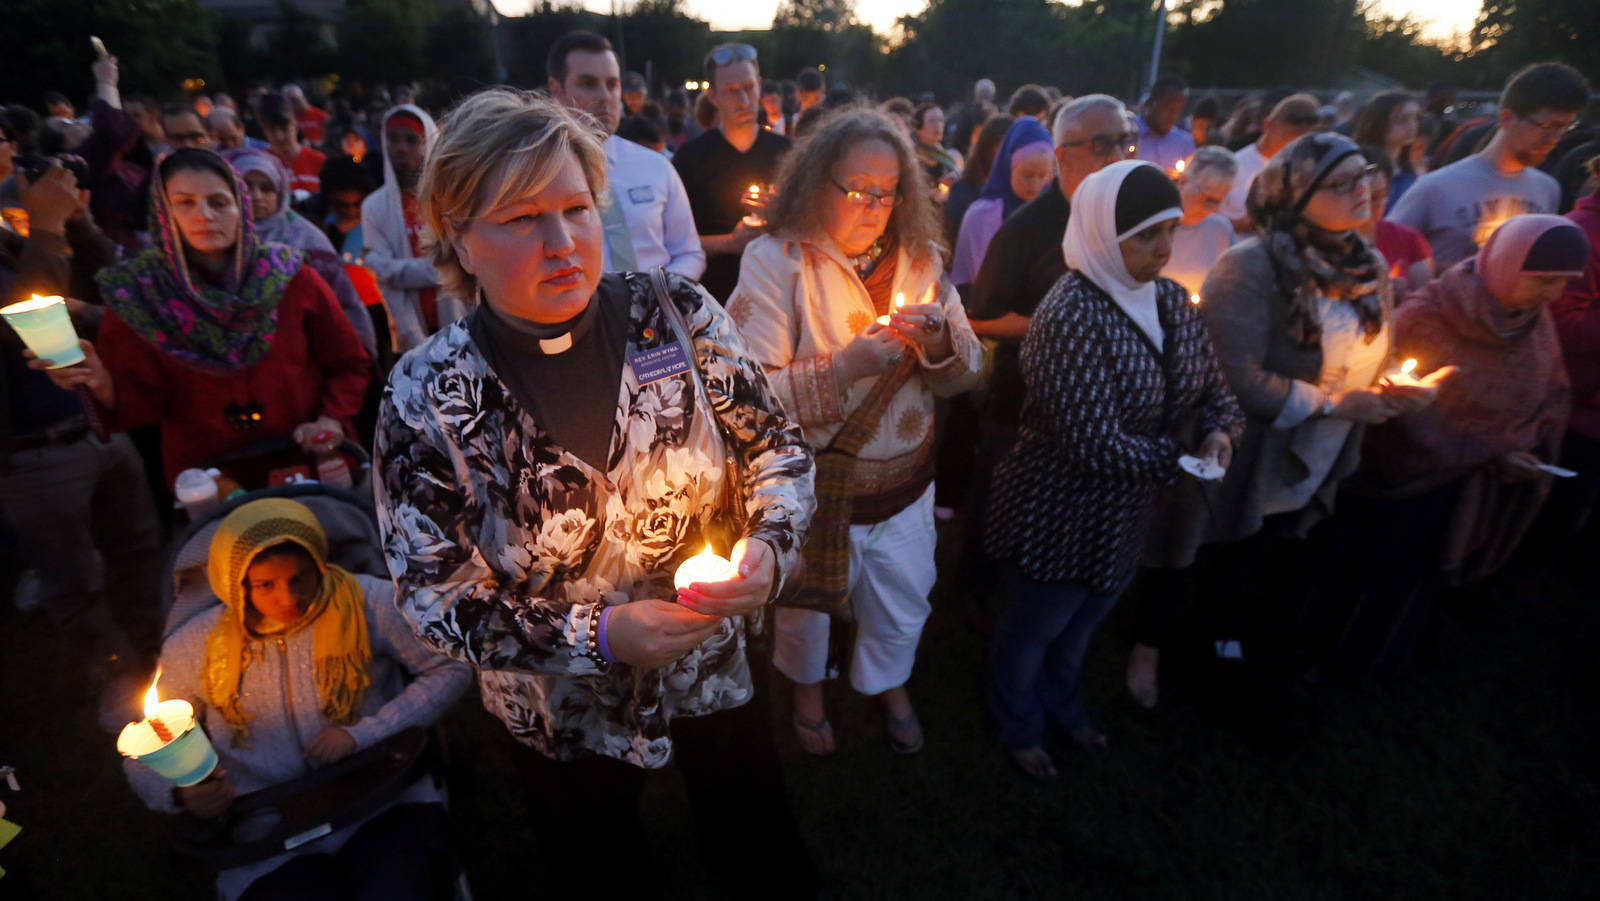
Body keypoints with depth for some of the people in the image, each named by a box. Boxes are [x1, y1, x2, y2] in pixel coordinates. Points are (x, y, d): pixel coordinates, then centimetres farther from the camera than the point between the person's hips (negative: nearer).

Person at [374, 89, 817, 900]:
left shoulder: (677, 316, -16)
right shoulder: (424, 399, -19)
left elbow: (775, 443, -6)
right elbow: (437, 598, -14)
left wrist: (769, 545, -25)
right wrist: (599, 636, -26)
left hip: (717, 671, 2)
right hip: (565, 720, -1)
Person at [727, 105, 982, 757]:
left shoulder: (918, 256, 0)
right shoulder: (776, 260, -14)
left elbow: (965, 374, 3)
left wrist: (940, 342, -19)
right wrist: (844, 367, -31)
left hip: (904, 479, 4)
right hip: (811, 484, -3)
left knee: (903, 604, 21)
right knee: (805, 600, 20)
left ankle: (890, 685, 55)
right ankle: (807, 688, 54)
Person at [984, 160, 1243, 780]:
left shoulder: (1170, 299, -2)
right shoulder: (1071, 316, -28)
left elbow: (1211, 384, 8)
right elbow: (1095, 443, -31)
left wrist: (1220, 429, -14)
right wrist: (1181, 458, -17)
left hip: (1123, 512, 7)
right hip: (1059, 512, -7)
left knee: (1083, 620, 28)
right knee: (1034, 626, 18)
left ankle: (1062, 707, 57)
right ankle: (1018, 727, 46)